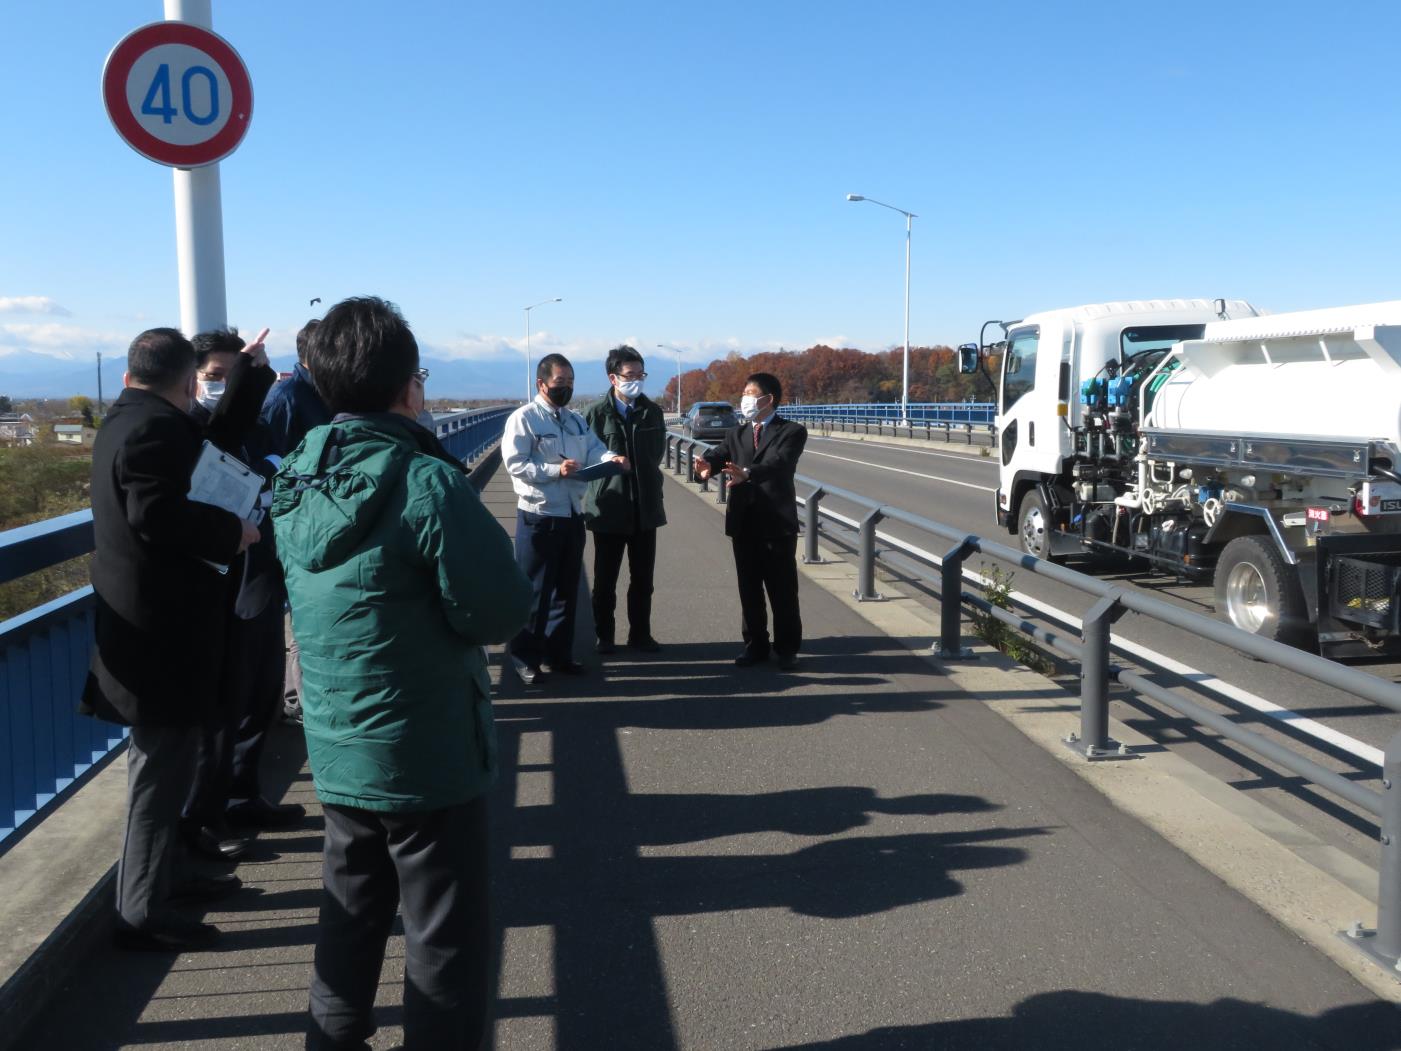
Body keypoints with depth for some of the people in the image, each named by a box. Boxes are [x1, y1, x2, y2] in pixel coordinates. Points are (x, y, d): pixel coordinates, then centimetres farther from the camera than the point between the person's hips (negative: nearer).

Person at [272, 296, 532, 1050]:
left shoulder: (294, 481, 0)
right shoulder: (428, 483, -23)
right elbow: (500, 614, -19)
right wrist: (493, 555, -2)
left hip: (335, 747, 7)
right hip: (428, 754, -7)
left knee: (351, 908, 24)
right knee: (445, 936, 9)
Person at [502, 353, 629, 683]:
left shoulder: (576, 420, 14)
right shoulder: (523, 418, -10)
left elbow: (594, 449, 4)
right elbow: (514, 464, -17)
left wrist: (612, 458, -18)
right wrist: (555, 470, -27)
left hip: (572, 514, 7)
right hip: (539, 515, -7)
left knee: (567, 588, 15)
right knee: (534, 590, 1)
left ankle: (557, 653, 27)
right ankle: (526, 655, 14)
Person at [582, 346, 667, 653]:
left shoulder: (652, 411, 3)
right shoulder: (596, 413, -9)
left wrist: (642, 473, 10)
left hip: (646, 507, 3)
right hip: (609, 507, -3)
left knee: (642, 578, 11)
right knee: (605, 579, 9)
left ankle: (640, 634, 24)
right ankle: (604, 636, 22)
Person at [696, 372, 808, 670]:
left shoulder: (792, 432, -3)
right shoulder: (735, 434, 13)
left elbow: (779, 462, -21)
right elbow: (719, 454, -5)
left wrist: (746, 473, -40)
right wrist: (708, 465, -30)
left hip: (778, 523, -4)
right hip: (743, 523, 5)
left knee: (783, 590, 3)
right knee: (749, 589, 11)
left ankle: (787, 648, 14)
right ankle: (755, 645, 22)